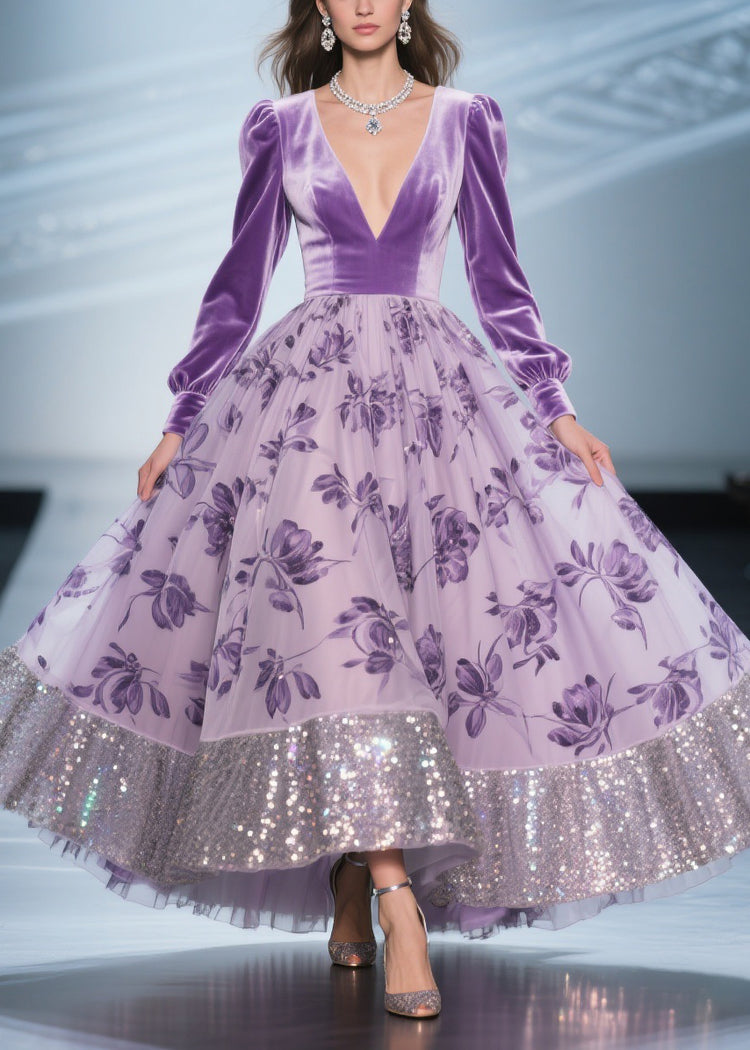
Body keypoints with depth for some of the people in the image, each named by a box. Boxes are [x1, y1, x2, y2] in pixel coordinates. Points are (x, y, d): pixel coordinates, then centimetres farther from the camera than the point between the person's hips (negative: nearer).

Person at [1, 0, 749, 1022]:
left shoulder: (463, 120, 9)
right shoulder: (283, 128, 9)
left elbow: (500, 278, 10)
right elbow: (238, 284, 11)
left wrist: (555, 407, 3)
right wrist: (182, 422, 8)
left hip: (439, 392, 1)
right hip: (306, 392, -1)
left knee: (455, 625, -8)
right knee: (325, 614, -17)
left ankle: (352, 871, 10)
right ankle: (397, 899, -18)